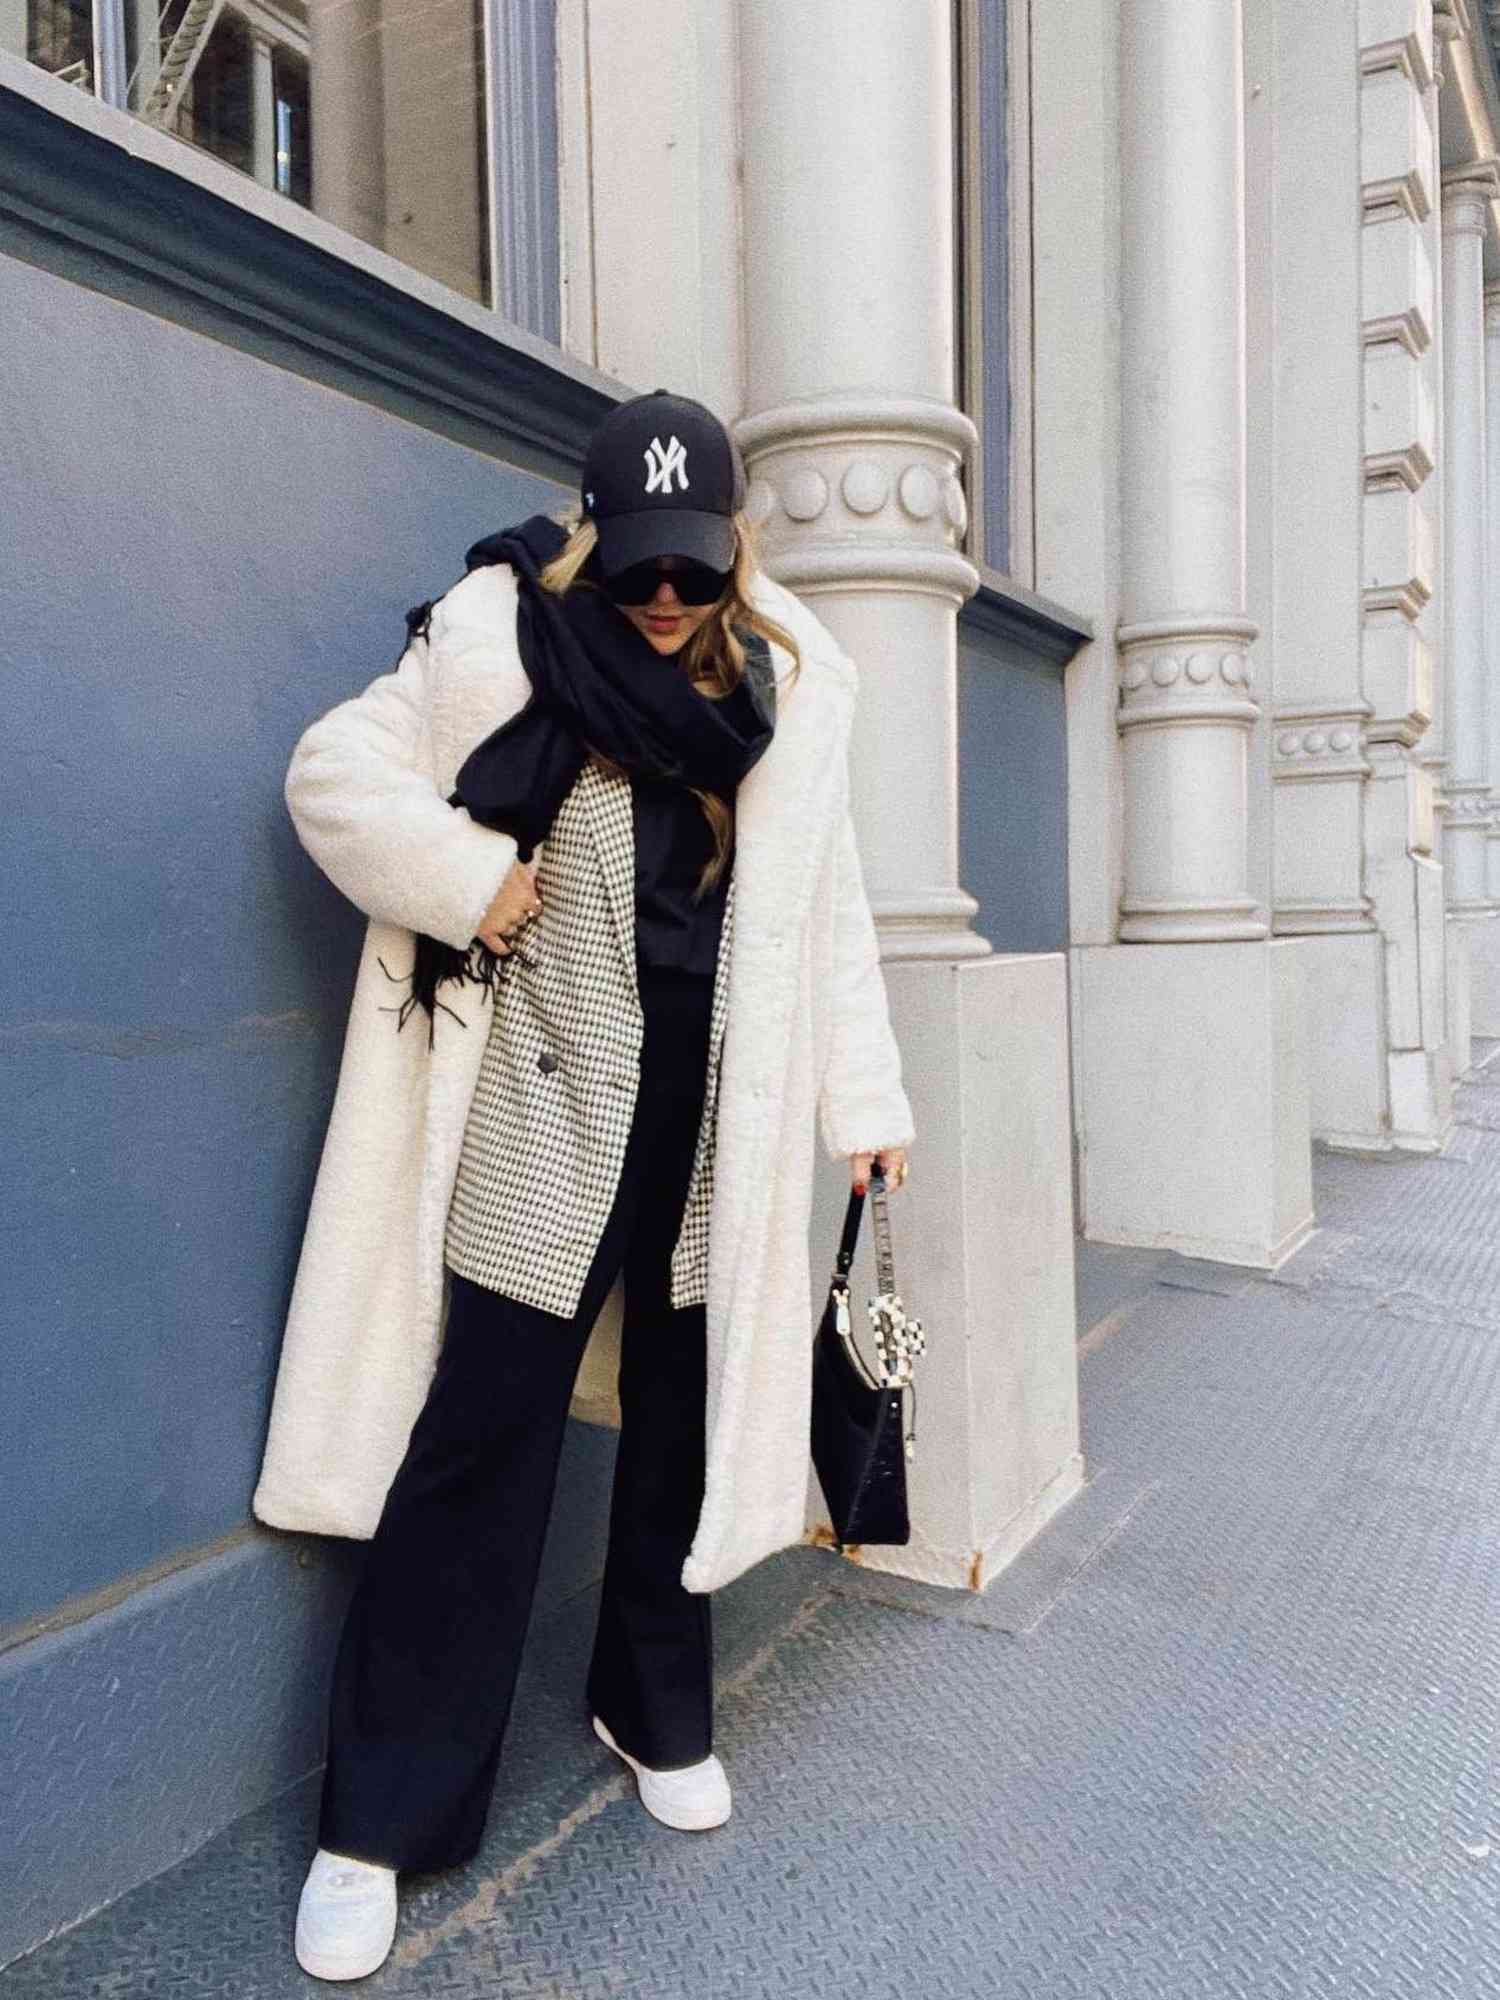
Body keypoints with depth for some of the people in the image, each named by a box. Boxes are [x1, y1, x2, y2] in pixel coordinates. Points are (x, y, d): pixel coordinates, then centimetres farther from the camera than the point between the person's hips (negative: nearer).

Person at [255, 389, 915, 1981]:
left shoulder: (778, 693, 9)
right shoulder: (506, 647, -2)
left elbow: (826, 912, 12)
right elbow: (334, 775, -5)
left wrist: (864, 1099, 11)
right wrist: (470, 882, -16)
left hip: (716, 1117, 4)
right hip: (555, 1106, -4)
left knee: (684, 1416, 14)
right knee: (483, 1431, -1)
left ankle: (655, 1710, 38)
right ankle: (381, 1815, 16)